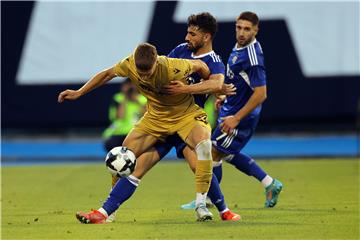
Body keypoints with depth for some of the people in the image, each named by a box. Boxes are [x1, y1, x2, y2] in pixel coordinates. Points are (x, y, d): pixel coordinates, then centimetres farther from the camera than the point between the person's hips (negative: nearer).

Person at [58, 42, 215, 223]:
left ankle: (201, 206, -28)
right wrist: (78, 93, 3)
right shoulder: (129, 65, -23)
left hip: (186, 115, -4)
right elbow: (107, 74, -2)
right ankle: (103, 213, 2)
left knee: (204, 143, -34)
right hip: (155, 117, 4)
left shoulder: (174, 69, -34)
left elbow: (199, 65, -14)